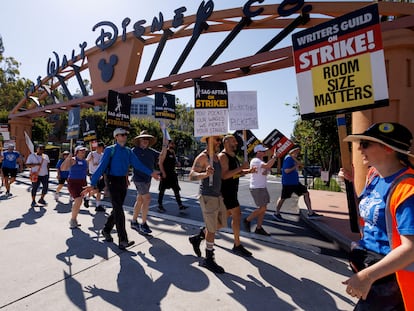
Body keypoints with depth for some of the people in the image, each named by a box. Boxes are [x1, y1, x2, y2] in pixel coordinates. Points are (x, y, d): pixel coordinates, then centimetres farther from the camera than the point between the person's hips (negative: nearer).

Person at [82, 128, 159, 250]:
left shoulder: (128, 151, 9)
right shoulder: (110, 150, -6)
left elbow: (137, 164, 3)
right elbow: (101, 166, -13)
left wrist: (150, 173, -5)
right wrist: (93, 184, -20)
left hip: (123, 182, 6)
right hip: (113, 181, -5)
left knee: (117, 209, 14)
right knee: (118, 210, -9)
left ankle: (106, 230, 37)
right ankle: (123, 241, -7)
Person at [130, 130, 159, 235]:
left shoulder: (150, 151, 8)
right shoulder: (134, 151, -7)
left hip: (148, 179, 6)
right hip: (139, 179, -6)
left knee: (140, 200, 14)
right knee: (147, 198, -14)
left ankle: (134, 222, 29)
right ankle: (143, 224, -4)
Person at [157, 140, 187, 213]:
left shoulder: (173, 152, 14)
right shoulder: (165, 151, -7)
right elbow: (160, 163, -13)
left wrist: (177, 163, 2)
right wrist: (163, 172, -19)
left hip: (172, 173, 7)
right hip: (165, 174, -7)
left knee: (176, 190, 3)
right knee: (162, 190, 4)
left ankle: (180, 205, 5)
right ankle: (160, 205, 16)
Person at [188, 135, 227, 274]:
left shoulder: (217, 157, 12)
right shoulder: (202, 157, -14)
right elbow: (192, 175, -23)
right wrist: (205, 174, -42)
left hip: (218, 196, 9)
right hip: (208, 196, -9)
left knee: (221, 223, 17)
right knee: (212, 229, 0)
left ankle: (197, 238, 33)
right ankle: (209, 260, 18)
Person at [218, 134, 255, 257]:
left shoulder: (233, 156, 14)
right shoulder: (223, 156, -16)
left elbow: (236, 172, 22)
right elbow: (224, 175, -26)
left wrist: (247, 171, 5)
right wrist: (241, 167, -26)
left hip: (232, 191, 10)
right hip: (226, 191, -10)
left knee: (225, 215, 18)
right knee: (237, 215, -6)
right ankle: (237, 246, 7)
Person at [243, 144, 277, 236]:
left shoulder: (261, 161, 16)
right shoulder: (255, 161, -16)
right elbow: (267, 165, -31)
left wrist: (267, 170, -11)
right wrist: (274, 156, -22)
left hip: (263, 187, 10)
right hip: (256, 188, -10)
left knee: (263, 208, 9)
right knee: (263, 208, -8)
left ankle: (258, 228, 18)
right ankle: (247, 220, 10)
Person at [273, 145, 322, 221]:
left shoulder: (293, 158, 13)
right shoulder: (288, 158, -17)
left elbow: (300, 165, 3)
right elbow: (286, 170, -24)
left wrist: (294, 157, -8)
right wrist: (295, 166, -14)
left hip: (295, 182, 9)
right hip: (287, 183, -9)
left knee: (306, 193, 7)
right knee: (283, 198, 3)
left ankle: (310, 213, 13)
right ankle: (276, 214, 20)